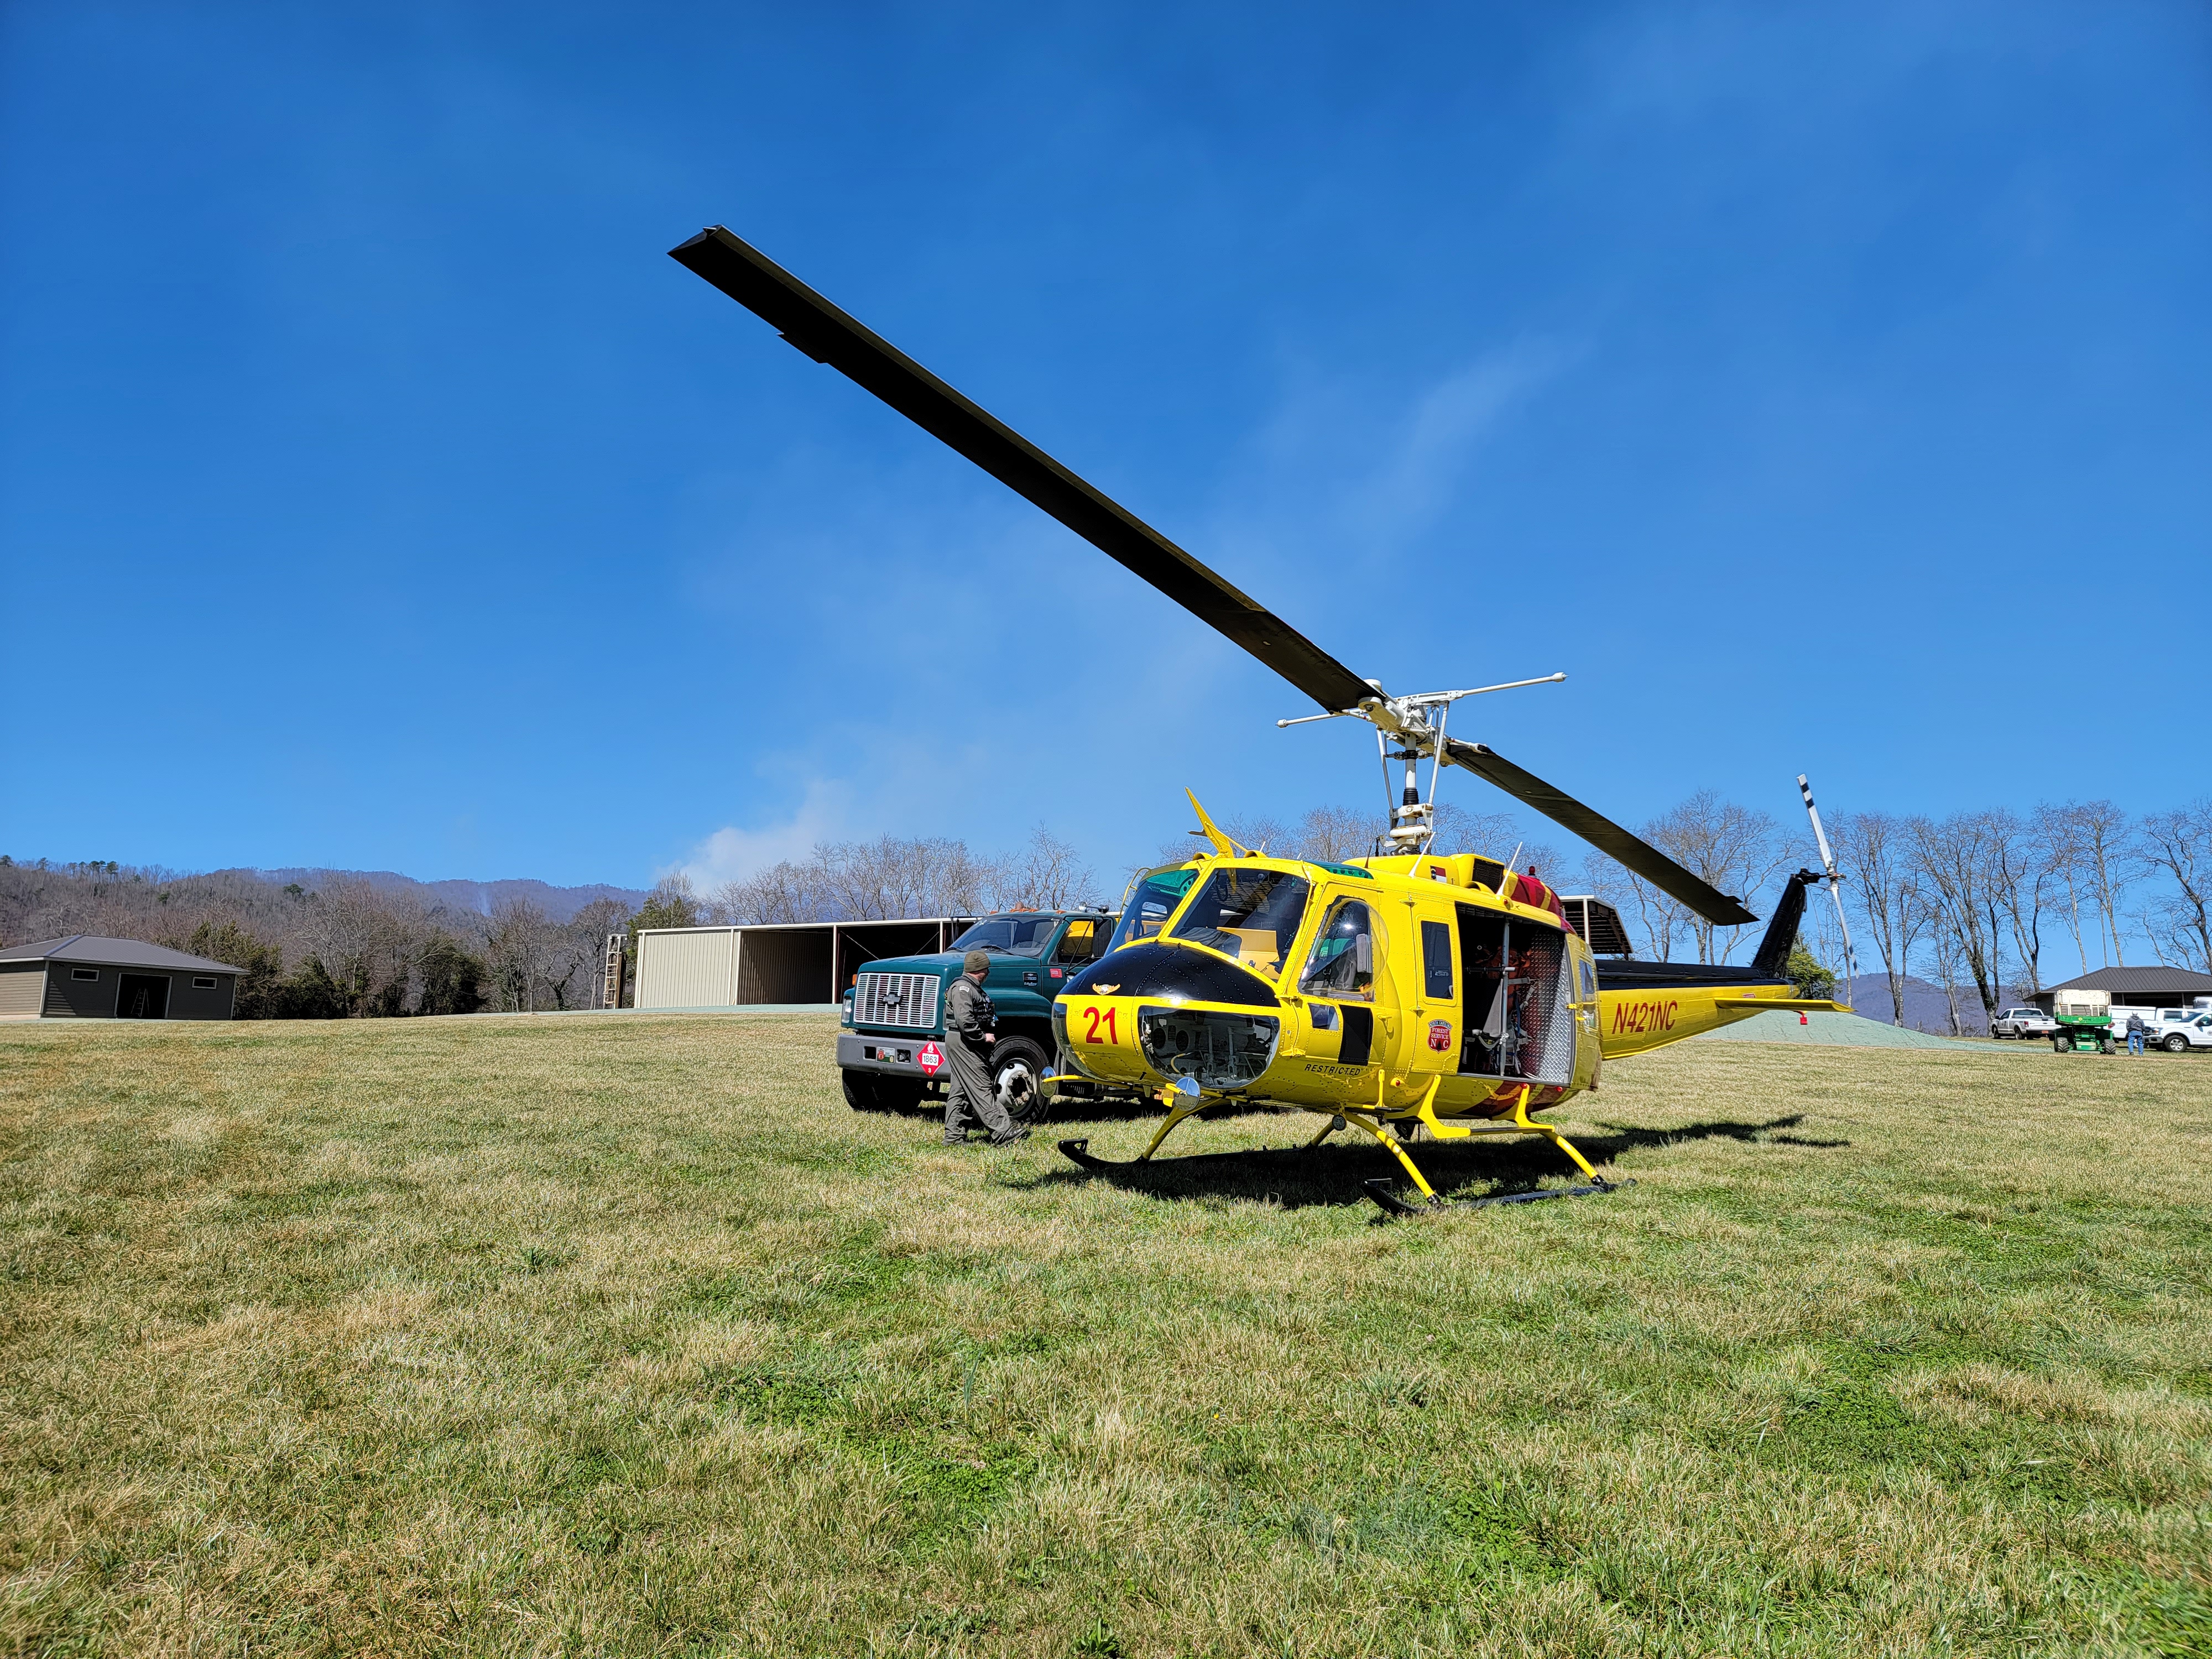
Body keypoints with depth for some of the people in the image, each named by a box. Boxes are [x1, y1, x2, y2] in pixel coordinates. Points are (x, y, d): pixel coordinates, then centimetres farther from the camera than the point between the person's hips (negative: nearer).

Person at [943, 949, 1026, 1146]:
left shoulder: (973, 988, 20)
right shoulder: (963, 988, -14)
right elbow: (964, 1020, -26)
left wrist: (986, 1035, 12)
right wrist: (983, 1036, -19)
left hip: (970, 1044, 11)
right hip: (963, 1043, -11)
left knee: (961, 1090, 11)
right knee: (981, 1088, -11)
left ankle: (954, 1135, 14)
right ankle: (1002, 1132, -14)